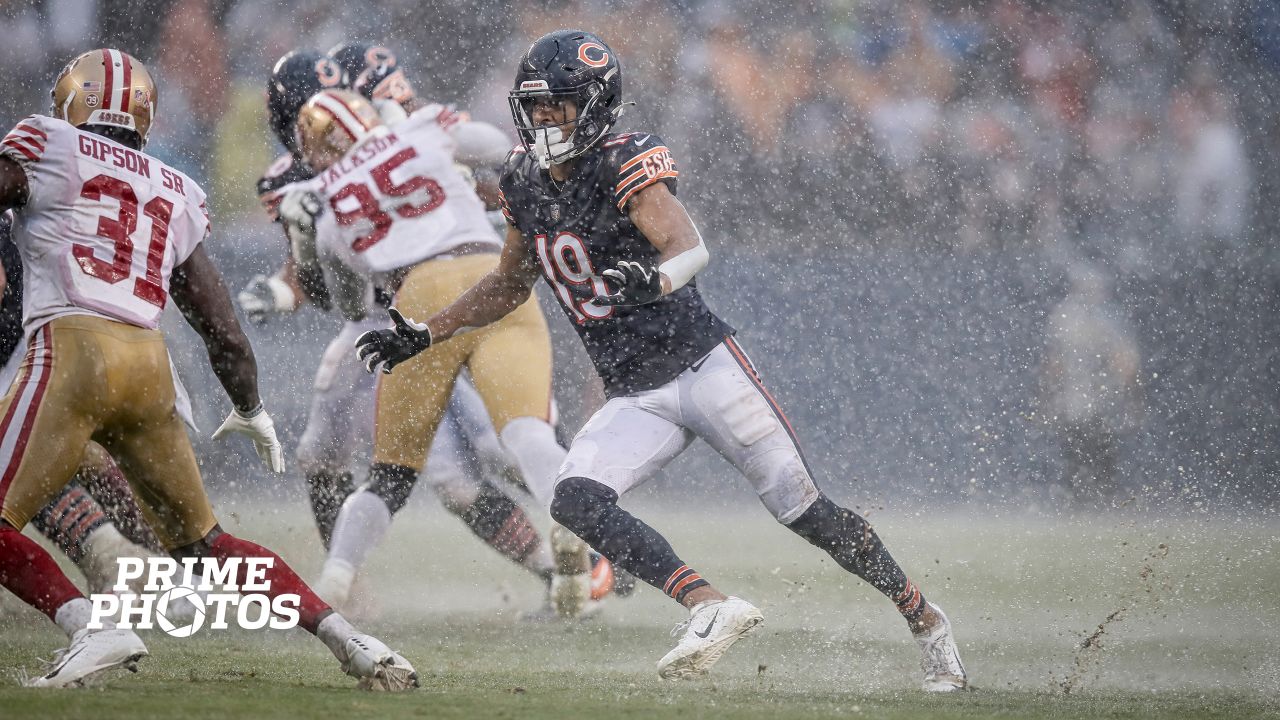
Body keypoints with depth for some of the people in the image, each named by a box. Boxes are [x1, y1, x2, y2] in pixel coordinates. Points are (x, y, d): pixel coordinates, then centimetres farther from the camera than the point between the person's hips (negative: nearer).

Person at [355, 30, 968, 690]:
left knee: (802, 510, -3)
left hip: (703, 366, -6)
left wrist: (654, 279, -54)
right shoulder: (526, 184, 6)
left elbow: (689, 246, -32)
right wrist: (423, 336, 17)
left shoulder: (624, 166, -14)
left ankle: (925, 619, 15)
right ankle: (712, 608, -28)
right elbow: (510, 286, 23)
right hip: (633, 399, 6)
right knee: (574, 502, -21)